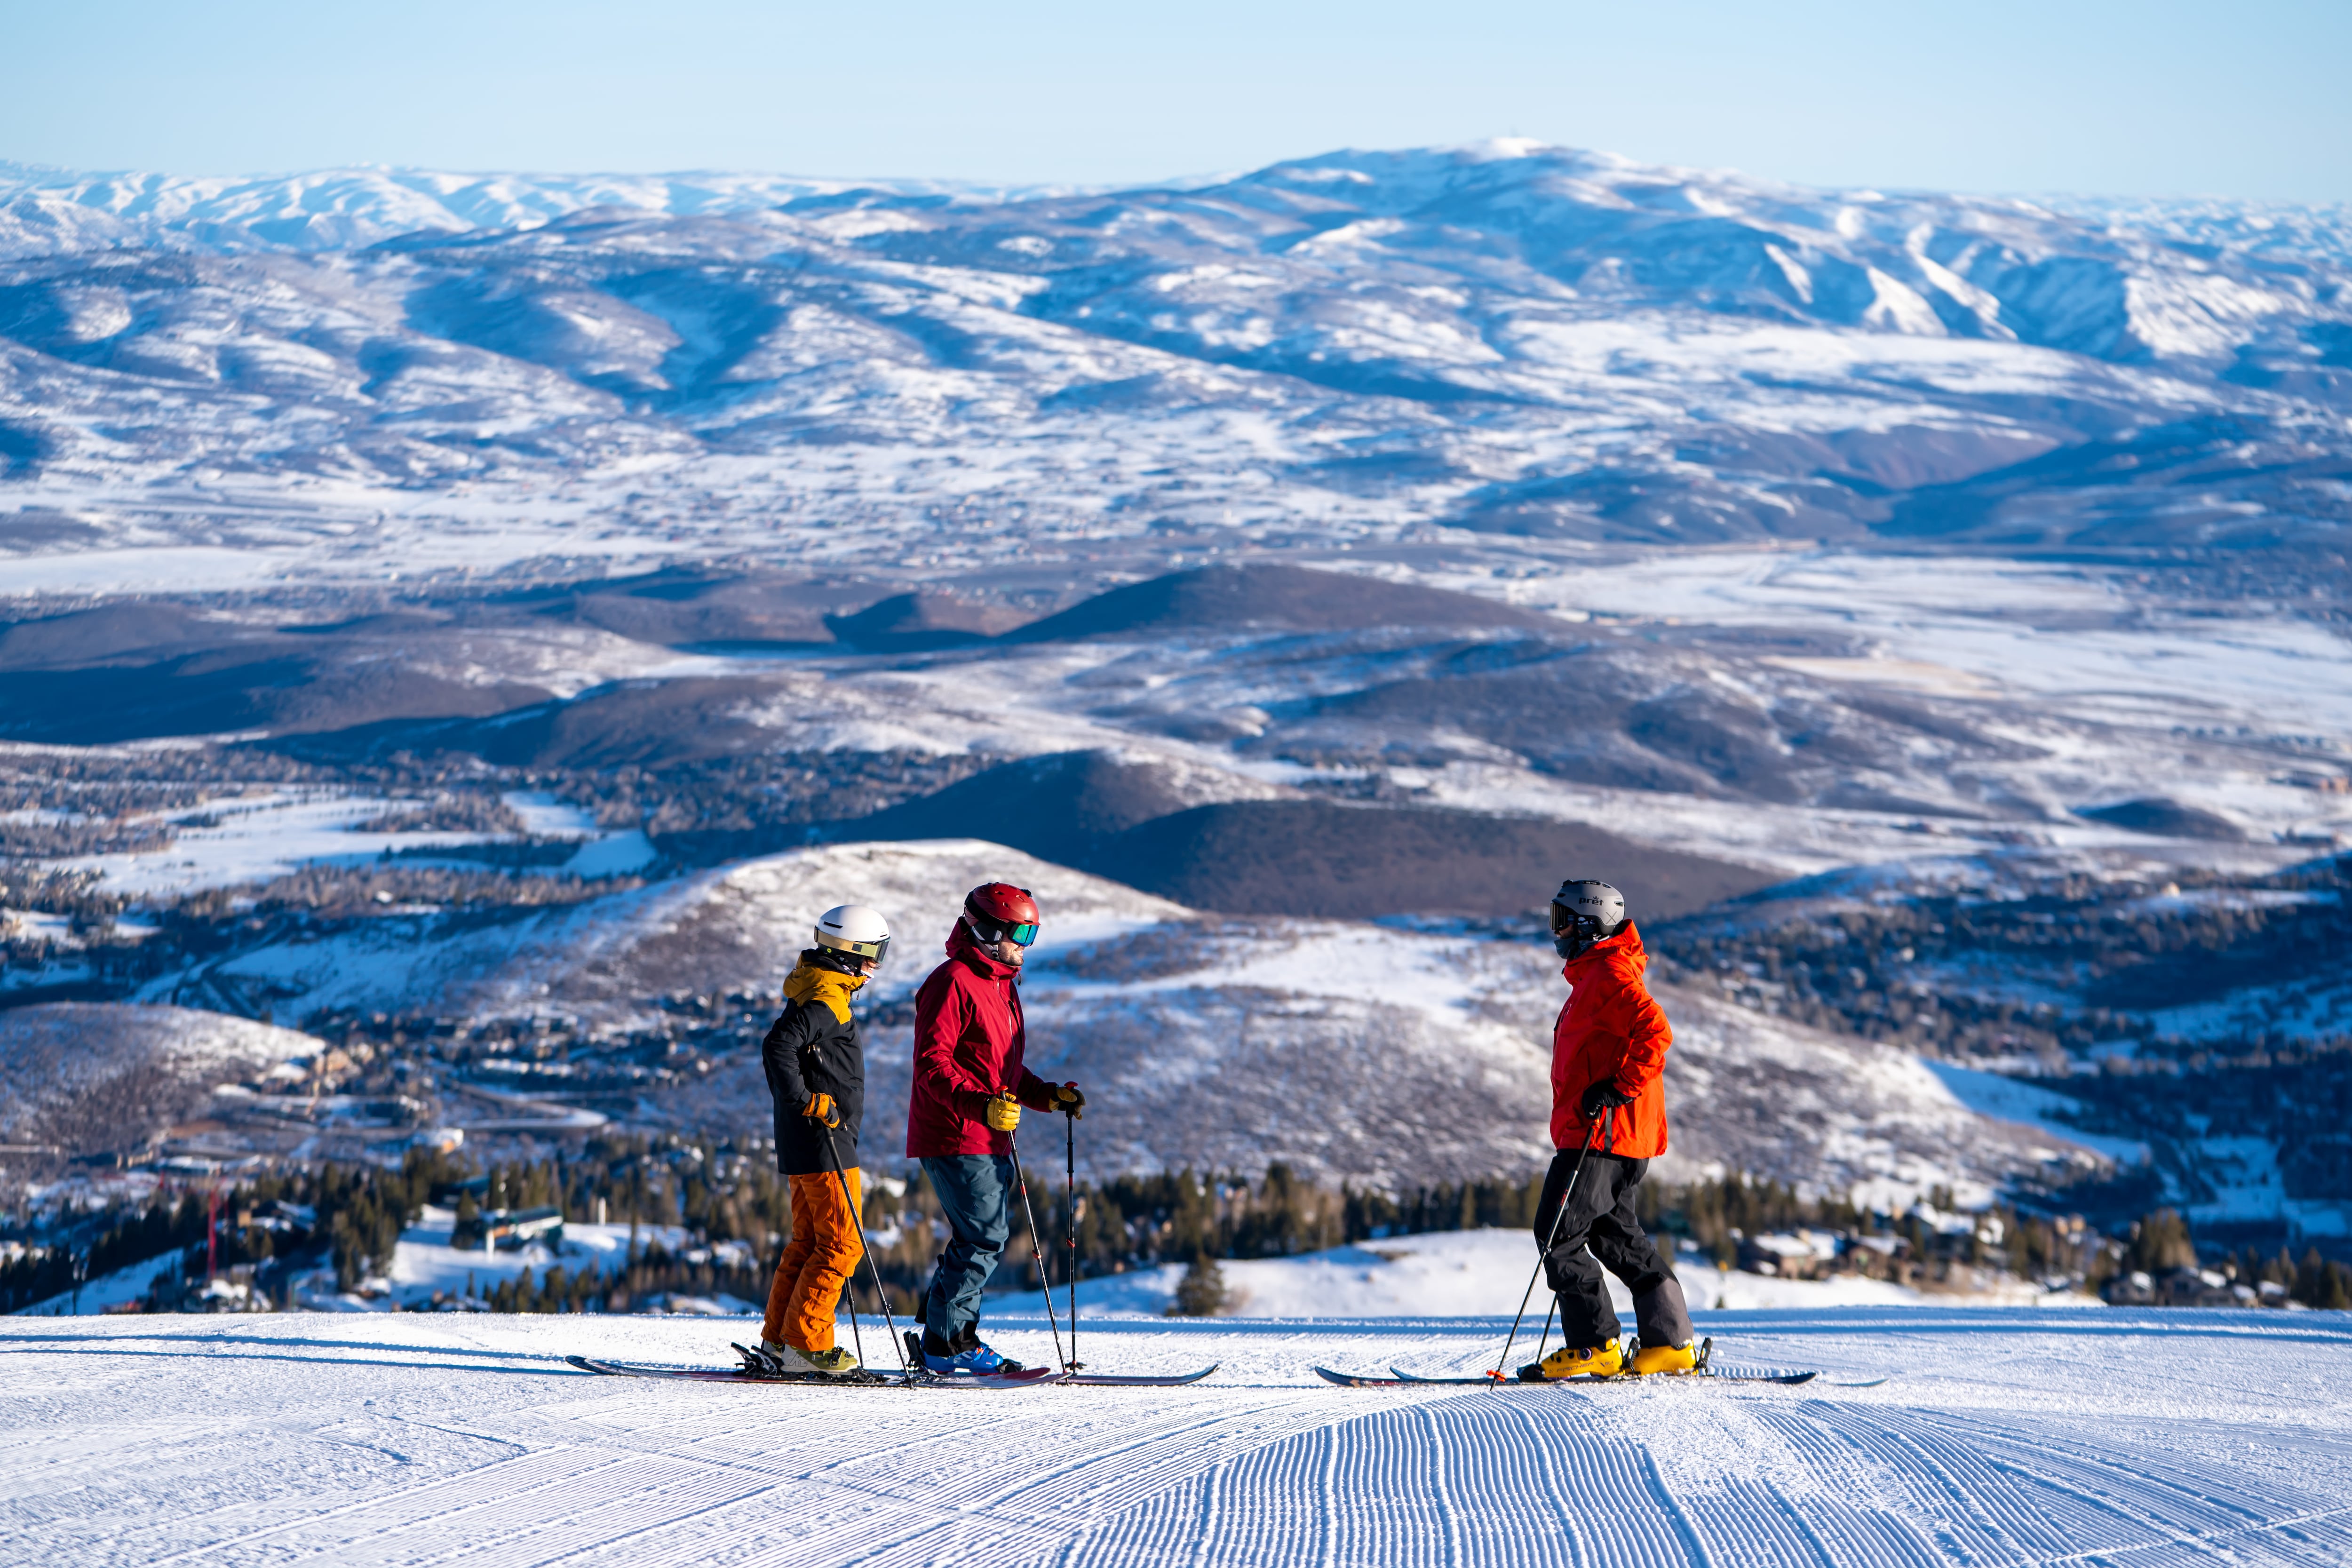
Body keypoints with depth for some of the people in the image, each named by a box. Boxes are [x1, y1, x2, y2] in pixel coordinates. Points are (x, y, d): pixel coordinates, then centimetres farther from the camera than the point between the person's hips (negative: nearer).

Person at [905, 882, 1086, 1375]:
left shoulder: (1003, 986, 20)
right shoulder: (953, 983, -11)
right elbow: (932, 1065, -18)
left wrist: (1049, 1095, 12)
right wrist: (980, 1104, -30)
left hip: (991, 1141, 10)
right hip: (955, 1138, -10)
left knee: (983, 1239, 10)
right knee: (984, 1238, -12)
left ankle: (944, 1336, 17)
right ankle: (947, 1344, -7)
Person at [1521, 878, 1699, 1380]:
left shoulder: (1609, 975, -12)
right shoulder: (1595, 975, 21)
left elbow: (1654, 1033, -25)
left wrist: (1617, 1090, -26)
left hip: (1603, 1133, -11)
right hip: (1614, 1134, 11)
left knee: (1558, 1233, -9)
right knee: (1615, 1235, 13)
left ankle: (1595, 1347, -10)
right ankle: (1670, 1343, 12)